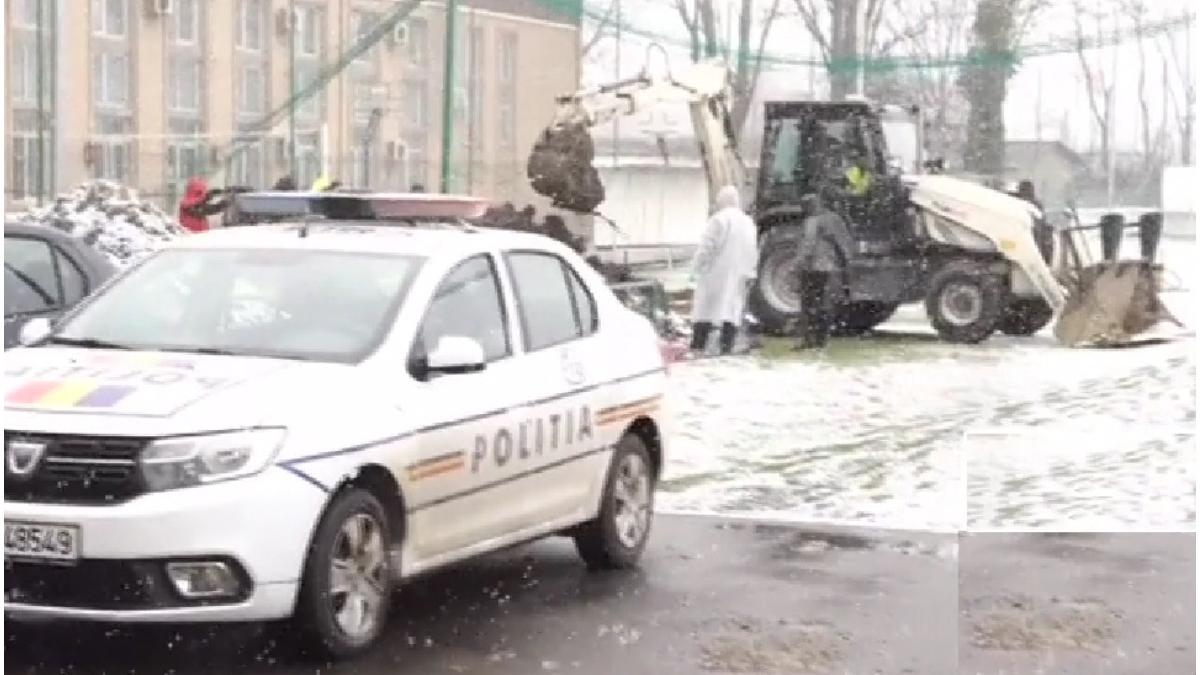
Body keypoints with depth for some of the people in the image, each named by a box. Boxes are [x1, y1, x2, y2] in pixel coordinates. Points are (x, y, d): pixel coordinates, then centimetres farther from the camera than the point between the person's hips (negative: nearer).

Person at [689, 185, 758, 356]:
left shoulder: (718, 220, -11)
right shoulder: (748, 222, 12)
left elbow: (706, 248, -14)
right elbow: (753, 254, 14)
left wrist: (697, 267, -4)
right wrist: (749, 274, 18)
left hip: (716, 274, -6)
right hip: (739, 277, 6)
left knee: (704, 312, -3)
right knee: (731, 314, 5)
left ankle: (697, 348, -6)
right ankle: (726, 350, 0)